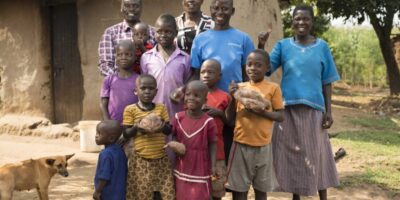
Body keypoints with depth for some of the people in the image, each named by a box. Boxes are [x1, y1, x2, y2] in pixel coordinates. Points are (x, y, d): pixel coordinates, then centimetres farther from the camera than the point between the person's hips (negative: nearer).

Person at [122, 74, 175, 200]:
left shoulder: (161, 108, 4)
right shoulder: (130, 109, -2)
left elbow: (169, 130, 6)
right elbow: (126, 134, -1)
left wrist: (163, 126, -16)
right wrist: (136, 128, -21)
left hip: (161, 158, 2)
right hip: (140, 159, -2)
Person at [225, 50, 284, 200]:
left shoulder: (273, 88, -1)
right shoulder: (239, 88, 4)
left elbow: (280, 116, 0)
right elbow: (230, 118, 3)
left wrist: (262, 112, -17)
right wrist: (232, 98, -11)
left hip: (262, 145, -1)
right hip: (241, 143, 1)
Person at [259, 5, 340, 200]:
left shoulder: (322, 47, 4)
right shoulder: (283, 45, 4)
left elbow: (327, 81, 4)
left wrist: (328, 110, -1)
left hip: (314, 108, 0)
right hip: (288, 107, 1)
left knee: (316, 153, 5)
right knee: (292, 152, 7)